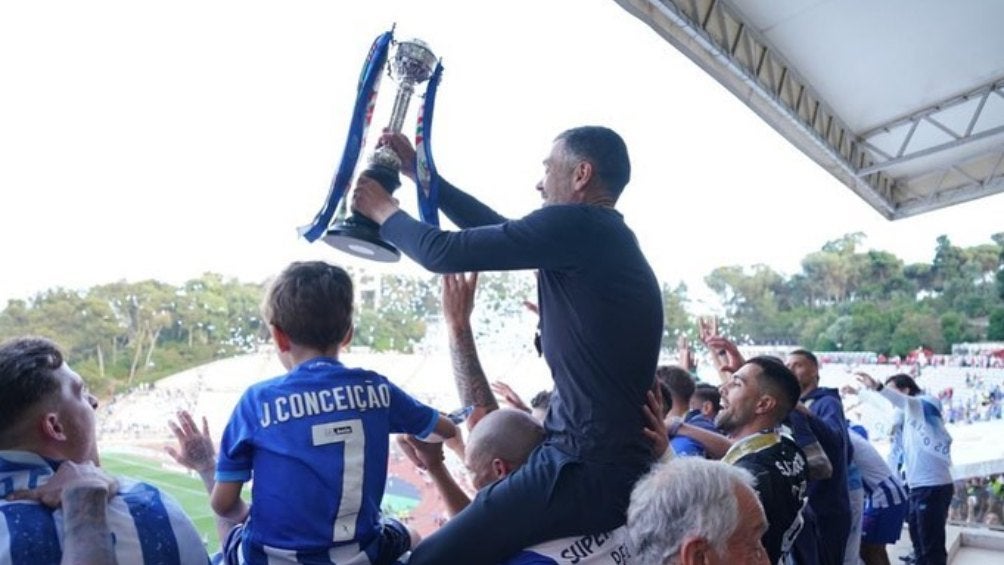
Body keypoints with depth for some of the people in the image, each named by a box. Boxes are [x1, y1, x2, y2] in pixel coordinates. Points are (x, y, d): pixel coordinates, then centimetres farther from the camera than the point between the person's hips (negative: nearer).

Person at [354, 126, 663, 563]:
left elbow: (443, 253, -11)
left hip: (587, 470, -10)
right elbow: (500, 231, 23)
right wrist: (418, 172, 27)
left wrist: (384, 212, 10)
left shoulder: (577, 226, -15)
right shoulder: (601, 237, 15)